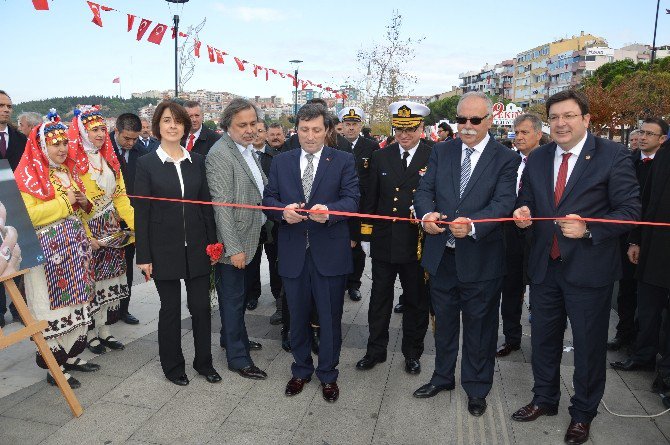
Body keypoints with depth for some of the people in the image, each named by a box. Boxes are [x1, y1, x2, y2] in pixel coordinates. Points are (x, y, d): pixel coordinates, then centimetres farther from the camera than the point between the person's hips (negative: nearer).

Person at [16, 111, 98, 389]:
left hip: (76, 246, 7)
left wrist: (84, 202, 5)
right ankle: (54, 367, 11)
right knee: (53, 306, -1)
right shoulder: (29, 175, -7)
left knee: (77, 302, 11)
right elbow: (27, 216, -18)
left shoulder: (69, 169, 14)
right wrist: (63, 202, -15)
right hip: (49, 250, -7)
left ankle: (72, 356, 24)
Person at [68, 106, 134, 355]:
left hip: (112, 229, 6)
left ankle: (105, 330, 23)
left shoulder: (109, 159, 9)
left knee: (109, 279, 10)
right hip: (88, 231, -6)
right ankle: (91, 334, 20)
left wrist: (137, 224, -2)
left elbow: (120, 196, 9)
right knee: (90, 281, 3)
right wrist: (86, 237, -19)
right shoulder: (73, 161, -12)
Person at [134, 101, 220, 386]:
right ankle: (173, 366, 27)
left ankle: (204, 362, 27)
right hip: (165, 250, -3)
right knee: (170, 309, 9)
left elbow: (206, 205, 8)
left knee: (201, 306, 8)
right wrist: (144, 256, -8)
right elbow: (141, 213, -5)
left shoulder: (197, 161, 6)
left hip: (197, 247, 3)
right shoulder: (146, 164, -3)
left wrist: (213, 243, 3)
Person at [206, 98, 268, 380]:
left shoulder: (248, 149, 9)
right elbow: (221, 205, -23)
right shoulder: (220, 154, -19)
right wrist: (233, 248, -24)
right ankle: (237, 357, 18)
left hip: (247, 237, 9)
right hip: (233, 241, -9)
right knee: (233, 297, 4)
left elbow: (261, 187, 19)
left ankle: (234, 338, 41)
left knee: (237, 293, 23)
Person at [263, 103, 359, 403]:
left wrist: (328, 210, -30)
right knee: (297, 317, 16)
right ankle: (301, 370, 37)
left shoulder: (343, 161, 0)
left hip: (329, 252, -2)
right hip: (292, 253, 2)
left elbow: (351, 200, -9)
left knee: (330, 318, 10)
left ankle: (328, 374, 30)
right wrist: (283, 210, -17)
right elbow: (268, 200, 5)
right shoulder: (281, 162, 8)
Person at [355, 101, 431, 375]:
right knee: (380, 299, 12)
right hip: (384, 242, 2)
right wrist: (366, 236, 5)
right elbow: (370, 200, 7)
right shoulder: (380, 158, 5)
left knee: (416, 301, 13)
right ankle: (376, 350, 28)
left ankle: (412, 353, 31)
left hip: (417, 244, -2)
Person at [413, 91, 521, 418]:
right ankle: (443, 376, 41)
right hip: (441, 255, 4)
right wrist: (427, 214, -25)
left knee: (479, 326, 13)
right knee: (443, 321, 20)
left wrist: (472, 225, -36)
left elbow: (503, 202, -18)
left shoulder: (506, 159, -6)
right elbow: (424, 190, -2)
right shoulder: (441, 151, 5)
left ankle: (476, 388, 34)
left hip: (480, 259, -3)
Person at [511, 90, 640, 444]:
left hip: (589, 268, -4)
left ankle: (583, 413, 32)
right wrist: (523, 213, -9)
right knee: (543, 338, 18)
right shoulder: (537, 159, 6)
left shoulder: (613, 156, -9)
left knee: (589, 345, 11)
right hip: (545, 266, 5)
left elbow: (629, 210, -11)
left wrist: (589, 229, -25)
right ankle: (545, 399, 40)